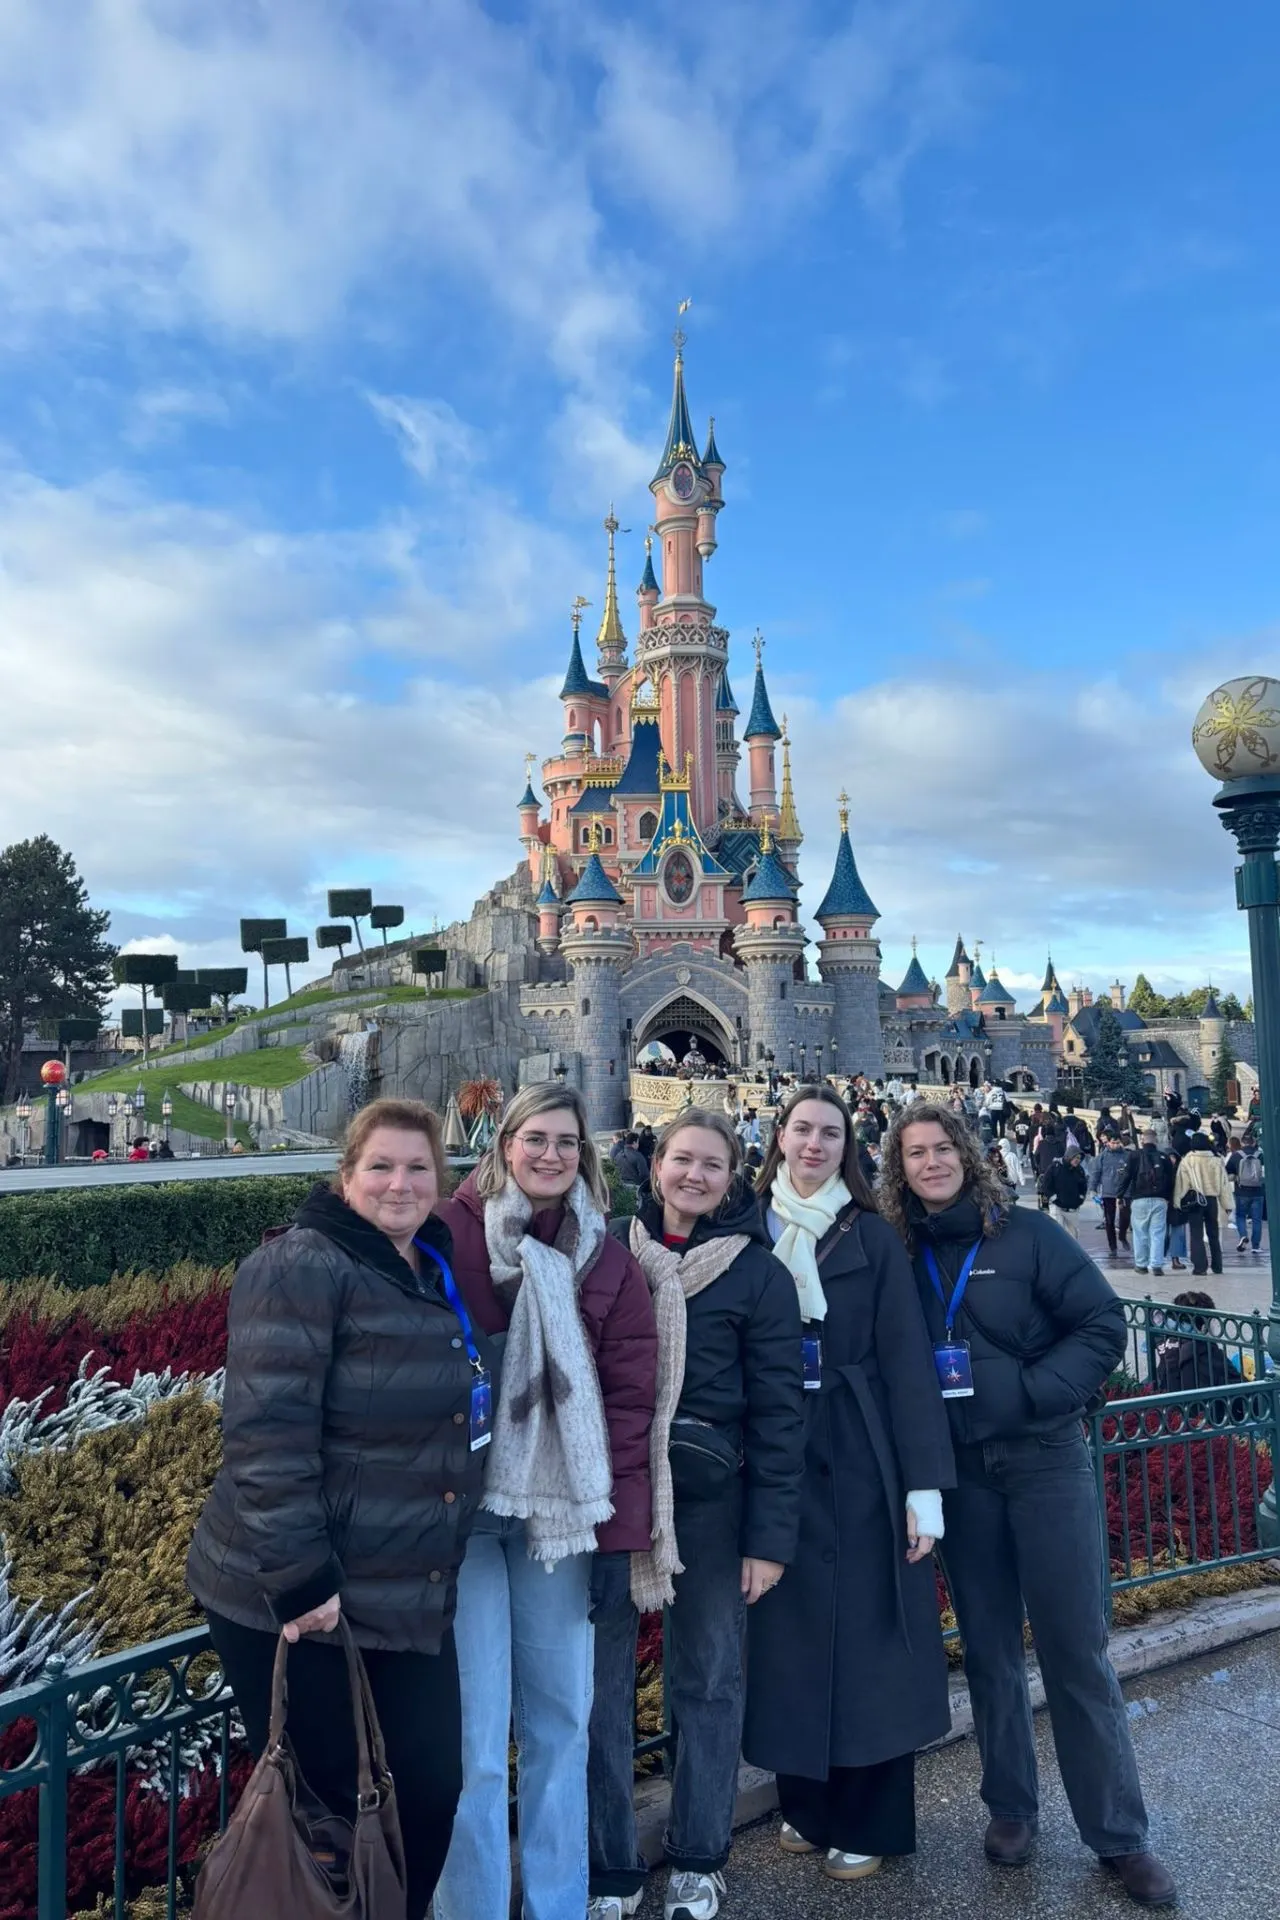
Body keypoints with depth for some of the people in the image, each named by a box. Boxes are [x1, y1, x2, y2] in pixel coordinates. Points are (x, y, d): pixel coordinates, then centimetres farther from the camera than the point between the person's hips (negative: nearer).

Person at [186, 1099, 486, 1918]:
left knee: (433, 1786, 13)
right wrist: (298, 1579, -23)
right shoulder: (303, 1267, -17)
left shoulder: (440, 1275, 9)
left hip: (409, 1596, 7)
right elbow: (266, 1431, -23)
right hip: (294, 1596, -7)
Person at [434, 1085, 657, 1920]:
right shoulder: (451, 1235, -7)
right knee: (474, 1737, 2)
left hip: (559, 1512, 4)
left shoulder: (608, 1260, 5)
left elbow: (629, 1393, 5)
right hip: (459, 1506, -3)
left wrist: (620, 1526, 2)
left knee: (562, 1723, 14)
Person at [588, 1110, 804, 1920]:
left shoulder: (760, 1273, -5)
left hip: (709, 1499, -1)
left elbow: (778, 1411, -5)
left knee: (709, 1680, 13)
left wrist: (771, 1535, -7)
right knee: (601, 1681, 9)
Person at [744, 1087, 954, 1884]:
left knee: (869, 1637, 8)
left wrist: (926, 1484, -10)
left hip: (861, 1459, -2)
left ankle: (868, 1822, 26)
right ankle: (807, 1804, 32)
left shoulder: (873, 1237, -3)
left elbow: (908, 1361, -6)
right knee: (794, 1635, 12)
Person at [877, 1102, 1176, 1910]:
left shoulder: (1027, 1233, -8)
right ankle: (1011, 1806, 32)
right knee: (990, 1645, 14)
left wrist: (1033, 1392, -16)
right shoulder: (899, 1253, -1)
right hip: (959, 1472, 2)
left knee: (1076, 1646, 4)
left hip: (1045, 1461, -2)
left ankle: (1120, 1834, 20)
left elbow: (1104, 1324, -9)